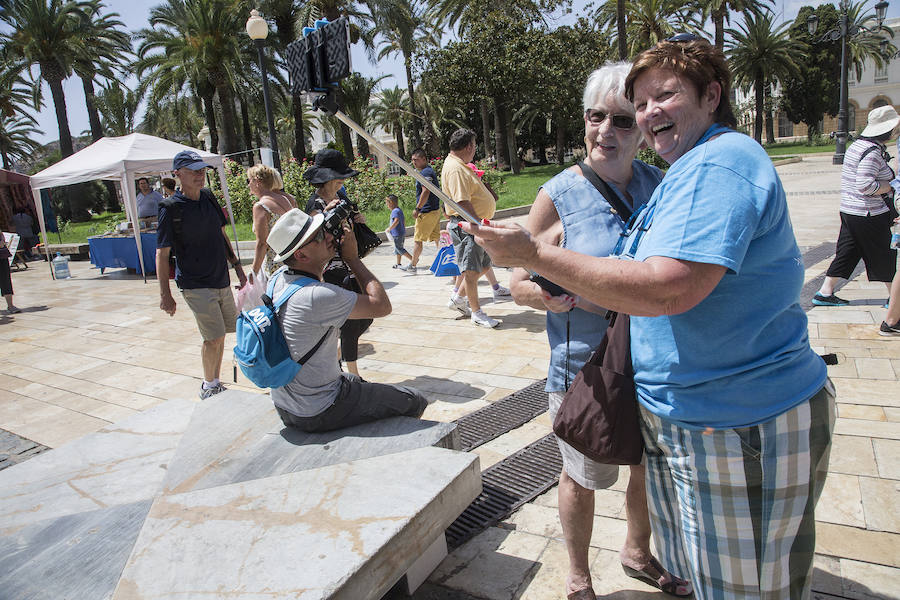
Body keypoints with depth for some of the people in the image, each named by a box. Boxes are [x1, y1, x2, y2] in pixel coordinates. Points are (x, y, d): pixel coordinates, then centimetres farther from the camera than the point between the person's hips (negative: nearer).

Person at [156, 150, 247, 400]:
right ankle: (208, 386, 13)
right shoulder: (171, 208, -10)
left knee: (220, 334, 11)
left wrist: (236, 265, 17)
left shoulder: (208, 197, 8)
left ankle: (215, 384, 26)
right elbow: (162, 253, -9)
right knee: (213, 337, -8)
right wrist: (165, 294, -13)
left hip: (221, 281, 6)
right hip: (195, 285, -6)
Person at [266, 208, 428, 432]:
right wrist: (352, 257, -13)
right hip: (317, 415, -9)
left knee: (360, 382, 34)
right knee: (414, 402, 3)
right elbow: (382, 306, -21)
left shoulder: (278, 279, -4)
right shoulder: (319, 296, -30)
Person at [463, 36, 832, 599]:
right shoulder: (694, 167, 15)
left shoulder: (718, 164, -20)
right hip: (684, 414, 10)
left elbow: (667, 289, -32)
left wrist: (534, 254, -28)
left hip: (745, 430, -10)